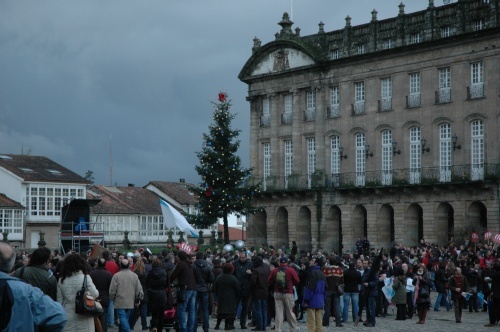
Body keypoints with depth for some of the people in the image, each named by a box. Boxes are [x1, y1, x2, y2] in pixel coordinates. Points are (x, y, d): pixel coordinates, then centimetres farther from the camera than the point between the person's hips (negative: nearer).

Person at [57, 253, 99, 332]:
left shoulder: (61, 281, 3)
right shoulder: (85, 278, -8)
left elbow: (59, 301, 7)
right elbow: (95, 295, -12)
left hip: (67, 319, 3)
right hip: (83, 318, -3)